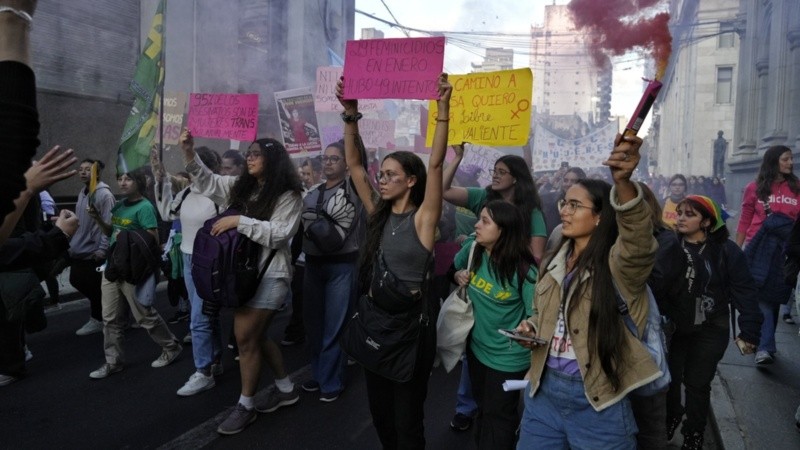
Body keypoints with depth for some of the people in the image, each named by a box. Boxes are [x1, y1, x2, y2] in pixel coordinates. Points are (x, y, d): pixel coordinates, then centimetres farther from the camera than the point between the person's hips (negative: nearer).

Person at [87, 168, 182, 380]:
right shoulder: (119, 205, 10)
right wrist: (98, 219, 4)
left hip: (132, 270, -7)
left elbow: (154, 239, -17)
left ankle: (171, 347, 21)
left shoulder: (144, 207, -13)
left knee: (145, 315, 3)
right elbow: (111, 233, 20)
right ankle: (113, 362, 19)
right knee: (111, 318, 9)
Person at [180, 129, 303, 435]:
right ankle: (286, 389, 33)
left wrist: (240, 221, -22)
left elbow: (278, 234, -18)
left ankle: (246, 405, 14)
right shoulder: (241, 186, 11)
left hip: (268, 274, -8)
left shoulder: (288, 196, -9)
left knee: (246, 337, -4)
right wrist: (190, 154, 0)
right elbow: (208, 182, 14)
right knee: (256, 335, 15)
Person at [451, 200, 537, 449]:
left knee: (498, 417, 13)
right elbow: (453, 271, 10)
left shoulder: (523, 270, -26)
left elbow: (536, 316, -21)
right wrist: (458, 276, -11)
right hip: (477, 346, 6)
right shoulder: (472, 249, -10)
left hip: (507, 358, -6)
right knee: (482, 408, 28)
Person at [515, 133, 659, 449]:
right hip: (543, 392, 6)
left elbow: (638, 240, -36)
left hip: (597, 400, -5)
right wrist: (531, 328, -1)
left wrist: (623, 183, -53)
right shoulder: (553, 263, 8)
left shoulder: (618, 263, -12)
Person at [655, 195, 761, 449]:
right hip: (672, 327, 1)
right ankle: (671, 417, 39)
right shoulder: (668, 247, -7)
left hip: (709, 331, -1)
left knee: (697, 383, 8)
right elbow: (655, 283, -13)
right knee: (669, 379, 10)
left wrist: (749, 331, -12)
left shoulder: (726, 250, -10)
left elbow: (745, 292, -9)